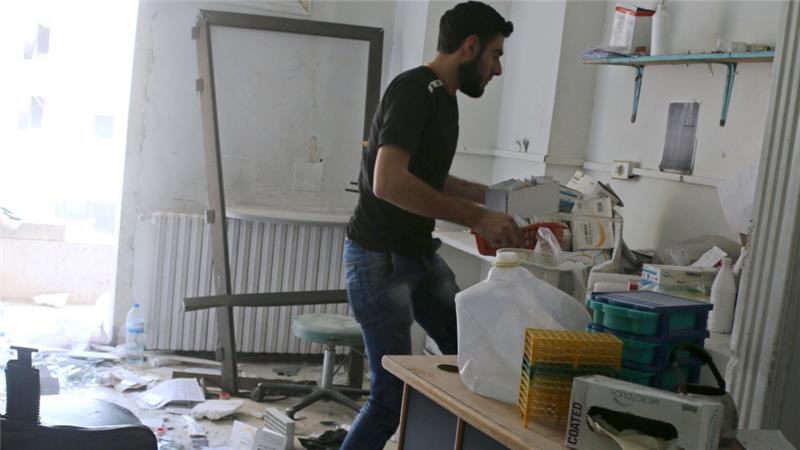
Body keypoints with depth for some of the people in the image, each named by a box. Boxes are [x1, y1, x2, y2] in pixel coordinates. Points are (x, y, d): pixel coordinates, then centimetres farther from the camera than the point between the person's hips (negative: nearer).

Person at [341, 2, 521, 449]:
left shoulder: (445, 95, 10)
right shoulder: (413, 90, -19)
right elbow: (389, 183, -32)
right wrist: (477, 217, -28)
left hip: (421, 254, 9)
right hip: (380, 260, -9)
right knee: (394, 394, -4)